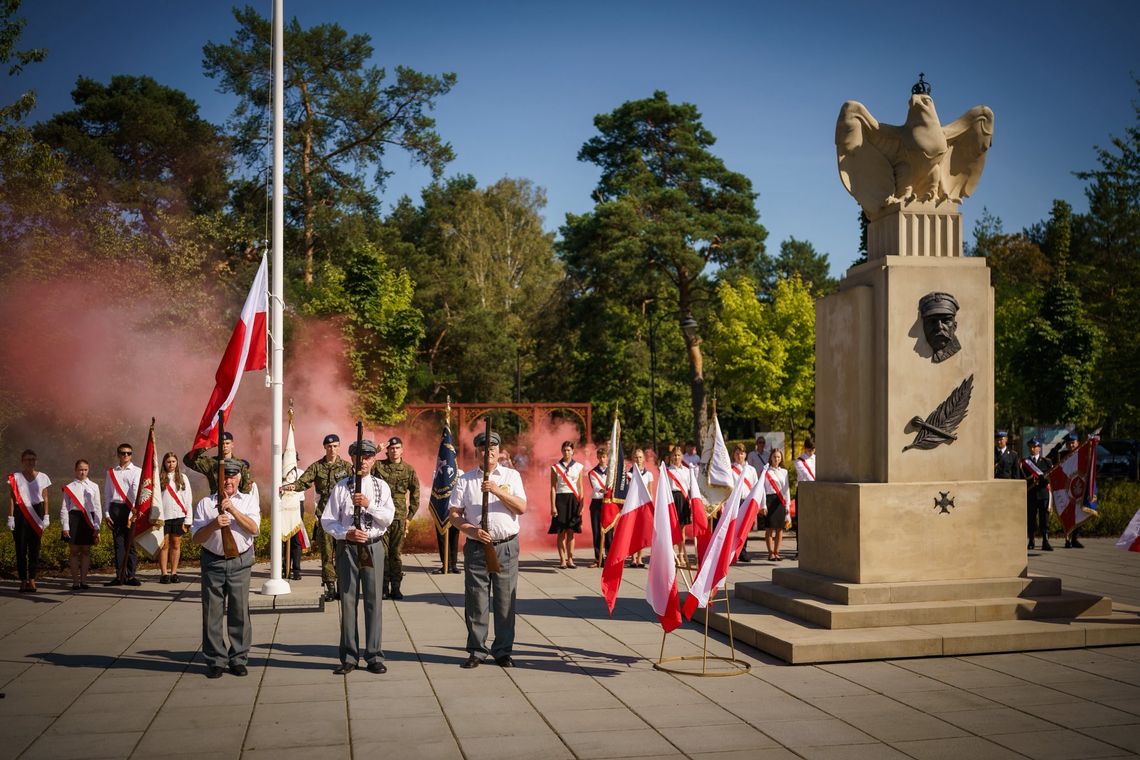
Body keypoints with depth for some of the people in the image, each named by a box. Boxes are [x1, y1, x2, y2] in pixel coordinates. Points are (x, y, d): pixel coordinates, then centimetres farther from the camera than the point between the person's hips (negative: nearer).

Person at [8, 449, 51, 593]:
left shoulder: (42, 477, 7)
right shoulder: (15, 477, 2)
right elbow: (11, 498, 0)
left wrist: (46, 517, 4)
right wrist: (10, 517, -5)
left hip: (36, 514, 1)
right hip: (20, 513, -1)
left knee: (35, 548, 2)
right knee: (21, 548, -1)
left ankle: (32, 580, 7)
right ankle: (23, 580, 4)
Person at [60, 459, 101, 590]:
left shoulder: (94, 487, 6)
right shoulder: (69, 487, 3)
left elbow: (98, 508, 6)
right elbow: (64, 509, 2)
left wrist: (97, 527, 2)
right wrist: (65, 527, -5)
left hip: (89, 519, 1)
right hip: (74, 518, -1)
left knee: (86, 551, 6)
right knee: (74, 551, 2)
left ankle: (83, 581, 14)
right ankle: (75, 582, 9)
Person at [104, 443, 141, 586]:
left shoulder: (137, 471, 4)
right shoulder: (111, 472, 14)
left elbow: (136, 491, -8)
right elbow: (107, 494, 13)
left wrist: (133, 510, -18)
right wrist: (106, 513, 5)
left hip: (130, 508, -2)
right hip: (115, 508, 2)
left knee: (130, 543, 1)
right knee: (118, 542, 3)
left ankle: (130, 575, 5)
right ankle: (119, 576, 5)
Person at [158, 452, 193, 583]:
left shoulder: (183, 478, 8)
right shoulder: (159, 479, 3)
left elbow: (188, 499, 8)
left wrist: (188, 519, 3)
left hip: (178, 516, 2)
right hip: (163, 516, -2)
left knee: (176, 544, 5)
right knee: (164, 545, 0)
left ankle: (174, 573, 11)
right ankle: (163, 574, 5)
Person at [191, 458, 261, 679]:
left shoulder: (249, 500, 8)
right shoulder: (205, 504, 5)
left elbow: (253, 528, -7)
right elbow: (197, 538, -1)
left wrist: (232, 509, -16)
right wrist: (214, 524, -19)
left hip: (240, 561, 0)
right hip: (213, 561, 0)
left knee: (239, 611, 4)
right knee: (212, 612, 2)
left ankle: (238, 659, 15)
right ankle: (215, 661, 12)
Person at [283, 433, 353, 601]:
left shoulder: (347, 466, 5)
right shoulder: (316, 467, 7)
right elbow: (303, 482, -2)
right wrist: (292, 486, -24)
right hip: (324, 514, 1)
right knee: (326, 552, 0)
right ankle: (330, 587, 6)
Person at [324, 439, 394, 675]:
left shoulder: (381, 485, 7)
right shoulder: (342, 486, 4)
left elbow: (389, 518, -3)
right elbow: (327, 520, 2)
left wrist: (369, 505, -17)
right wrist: (346, 533, -13)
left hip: (374, 546, 0)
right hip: (347, 547, 0)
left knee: (374, 601, 3)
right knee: (348, 601, 3)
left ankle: (374, 656, 11)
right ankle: (349, 657, 13)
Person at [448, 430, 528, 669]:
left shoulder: (511, 476, 7)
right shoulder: (466, 480, 7)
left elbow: (522, 508, -4)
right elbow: (453, 513, 3)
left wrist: (497, 490, -16)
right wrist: (472, 530, -13)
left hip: (506, 547, 0)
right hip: (476, 547, 0)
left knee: (505, 602, 4)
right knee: (475, 602, 3)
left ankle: (503, 651, 14)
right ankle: (476, 651, 14)